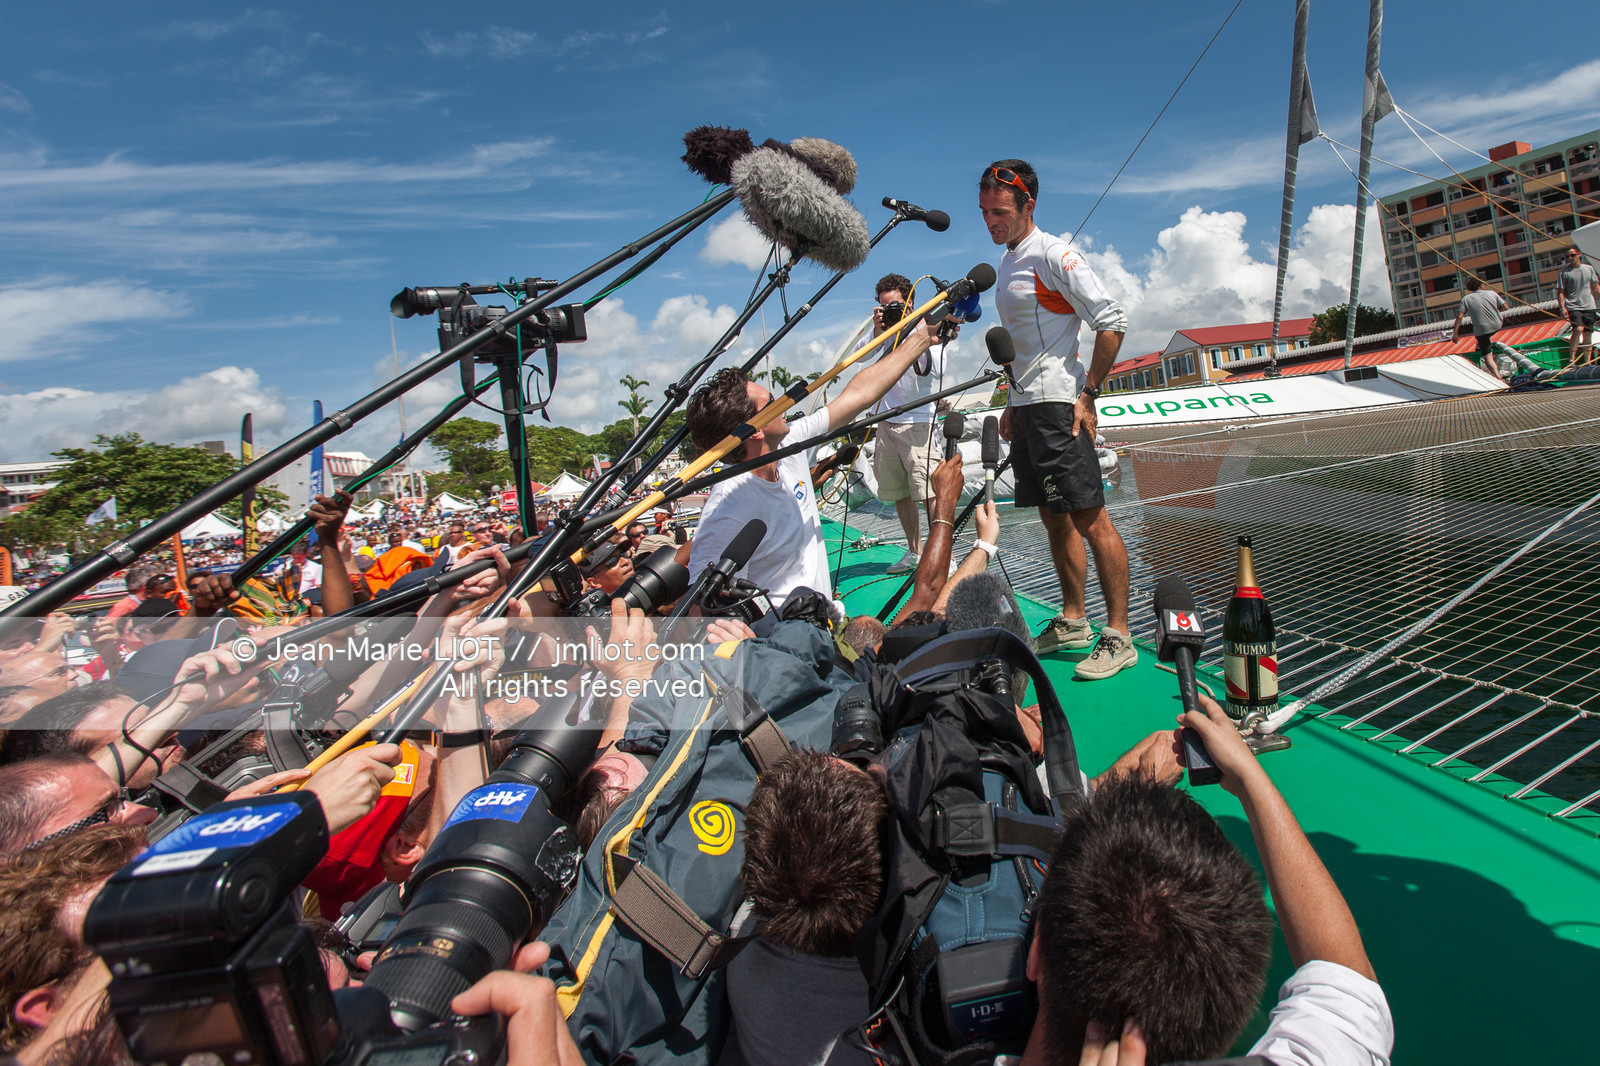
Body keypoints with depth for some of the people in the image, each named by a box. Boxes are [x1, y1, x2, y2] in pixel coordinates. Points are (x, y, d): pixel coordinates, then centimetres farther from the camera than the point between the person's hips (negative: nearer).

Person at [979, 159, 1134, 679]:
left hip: (1058, 405, -9)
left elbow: (1112, 322, -13)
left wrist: (1088, 393, -15)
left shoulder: (1052, 255, -8)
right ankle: (1072, 621, 23)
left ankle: (1118, 637, -2)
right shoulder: (1006, 264, 19)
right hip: (1027, 407, 9)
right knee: (1055, 520, 13)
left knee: (1090, 519, -8)